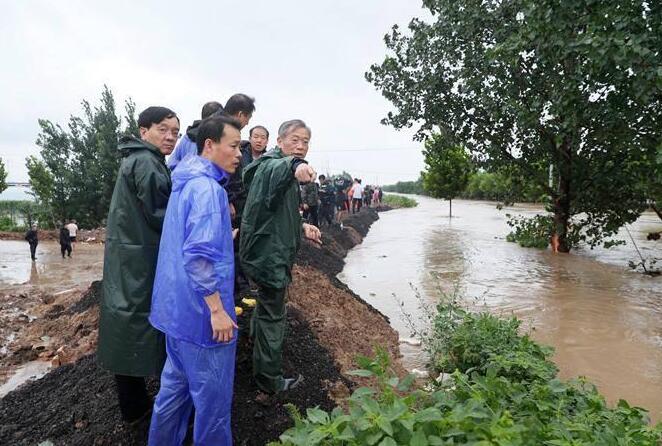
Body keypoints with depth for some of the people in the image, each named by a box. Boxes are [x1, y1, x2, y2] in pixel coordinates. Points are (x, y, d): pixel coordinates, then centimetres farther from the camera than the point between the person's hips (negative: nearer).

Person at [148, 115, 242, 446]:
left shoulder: (184, 183, 11)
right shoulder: (207, 188, -19)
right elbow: (199, 256, -27)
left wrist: (223, 233, 25)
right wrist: (217, 309, -23)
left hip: (177, 307, 10)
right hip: (200, 313, -10)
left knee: (176, 385, 22)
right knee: (213, 397, 6)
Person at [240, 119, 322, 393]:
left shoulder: (286, 171, 15)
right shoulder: (271, 165, -18)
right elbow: (278, 170, -46)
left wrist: (302, 227, 14)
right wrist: (294, 165, -68)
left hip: (274, 251, 10)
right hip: (268, 254, -10)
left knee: (267, 303, 30)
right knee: (273, 314, 0)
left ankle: (256, 341, 53)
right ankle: (270, 379, 14)